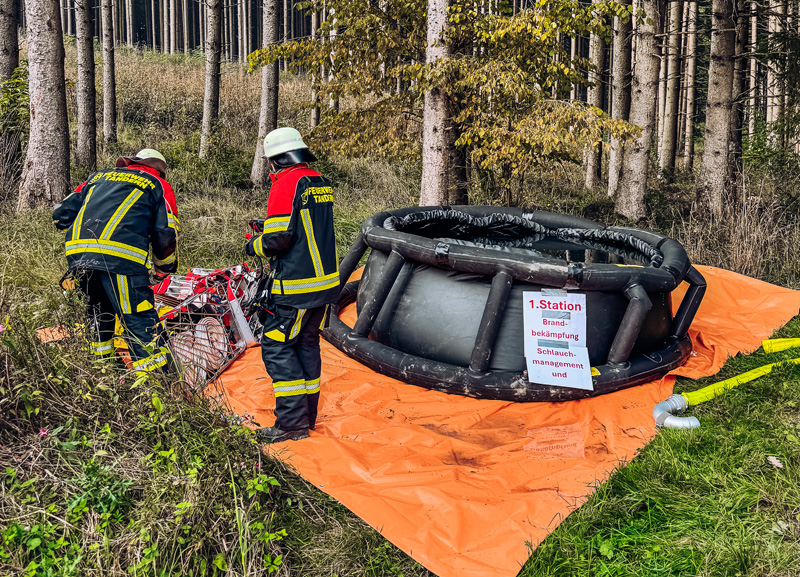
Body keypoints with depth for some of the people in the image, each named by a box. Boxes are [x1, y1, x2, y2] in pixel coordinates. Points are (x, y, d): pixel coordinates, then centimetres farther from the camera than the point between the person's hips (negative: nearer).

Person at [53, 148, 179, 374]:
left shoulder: (98, 177, 31)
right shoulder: (159, 186, 18)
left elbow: (61, 214, 25)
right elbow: (166, 234, 8)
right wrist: (164, 267, 25)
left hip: (76, 254, 5)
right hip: (120, 259, -5)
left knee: (99, 312, 26)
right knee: (140, 321, -6)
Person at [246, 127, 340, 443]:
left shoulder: (286, 184, -15)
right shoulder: (320, 183, 11)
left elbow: (278, 239, -19)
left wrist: (255, 245, 2)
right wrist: (269, 225, 24)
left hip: (297, 286, -9)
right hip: (325, 279, 9)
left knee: (277, 347, -1)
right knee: (307, 344, 16)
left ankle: (292, 423, -2)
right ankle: (307, 415, 23)